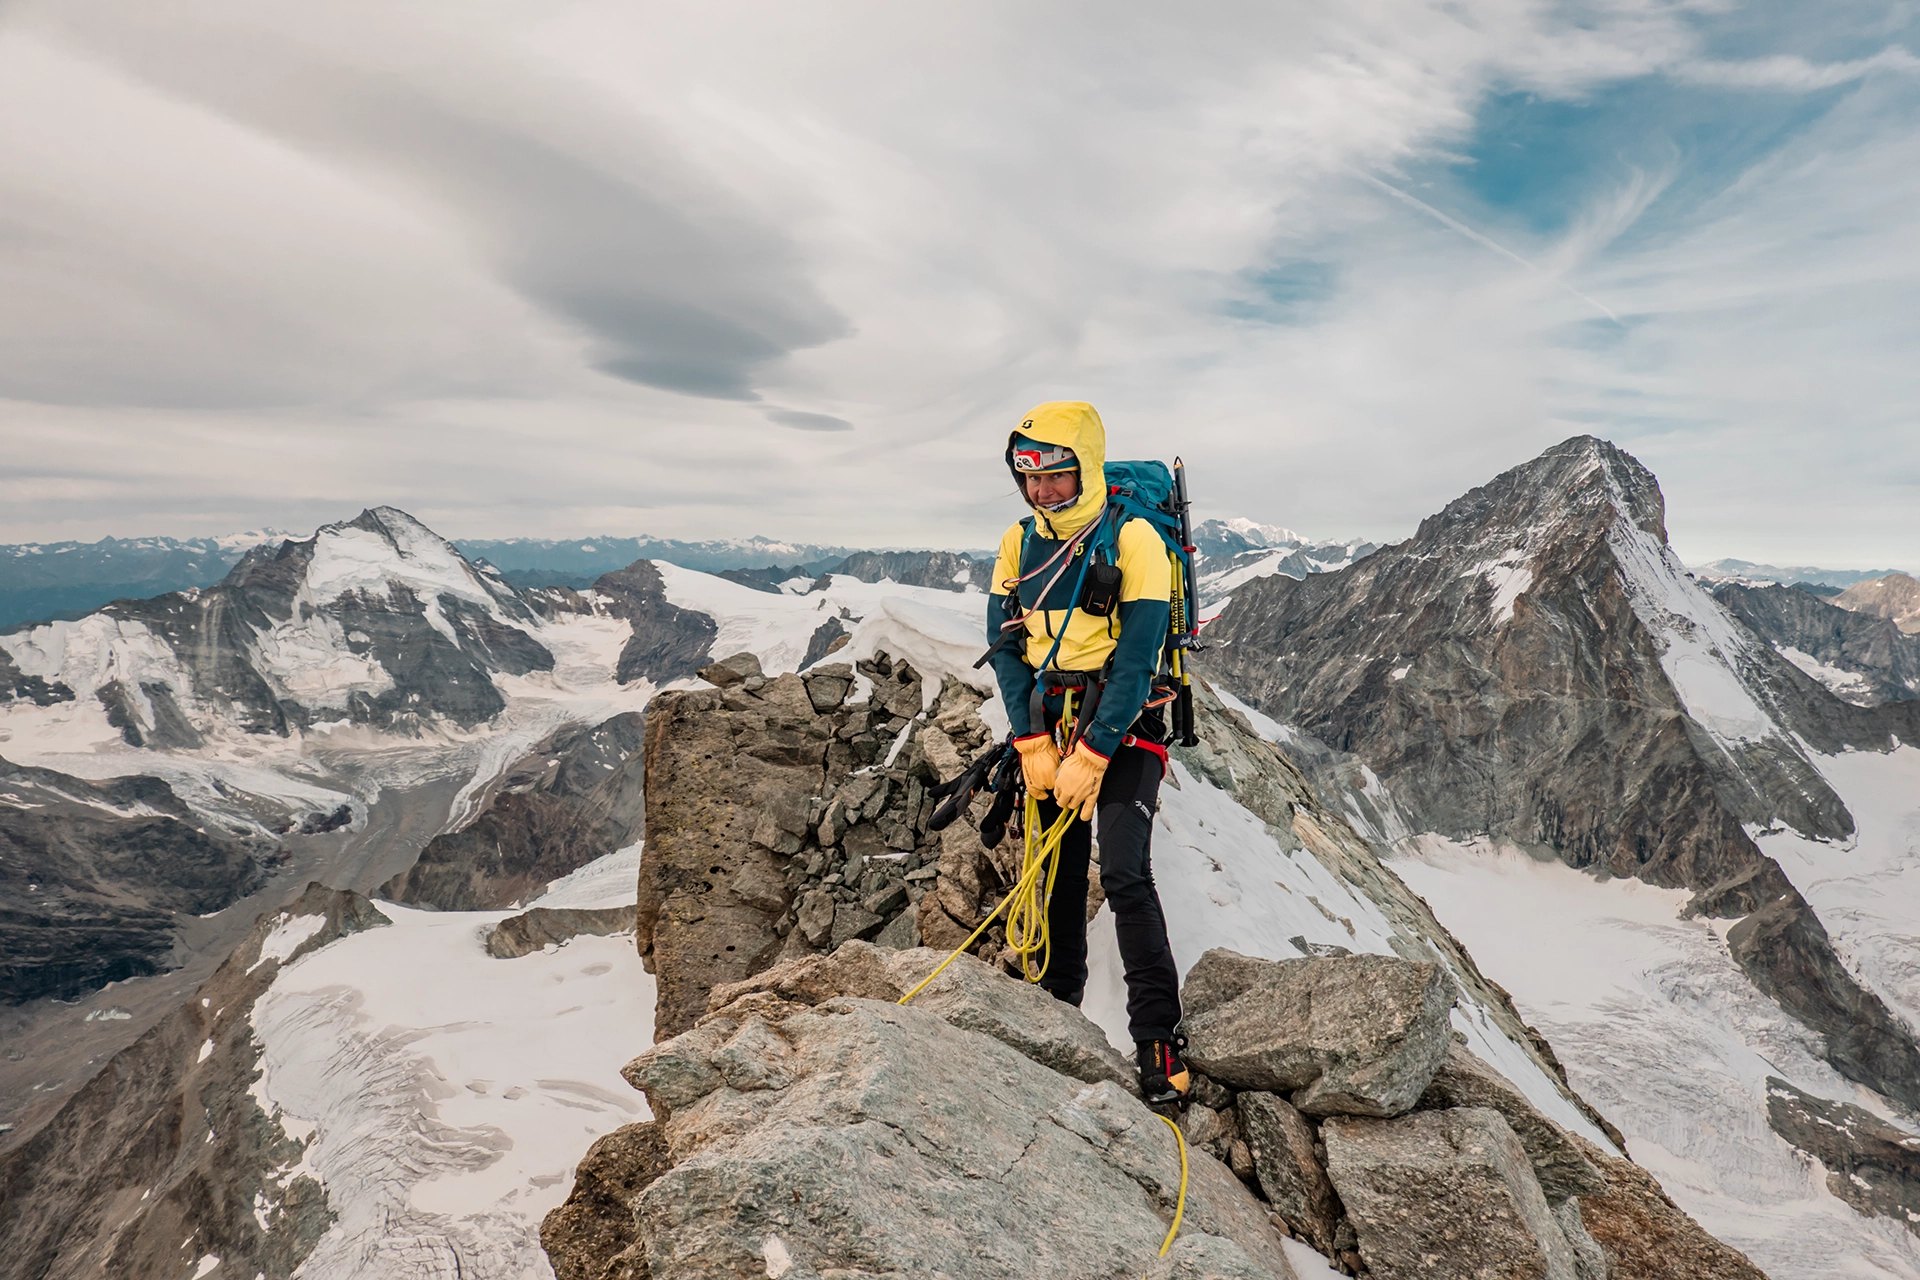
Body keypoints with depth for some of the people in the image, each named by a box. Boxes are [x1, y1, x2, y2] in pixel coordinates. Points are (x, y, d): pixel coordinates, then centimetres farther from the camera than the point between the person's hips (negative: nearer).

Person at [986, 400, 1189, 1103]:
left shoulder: (1133, 539, -13)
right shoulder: (1019, 542, 3)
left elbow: (1136, 661, -17)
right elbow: (1005, 647, 2)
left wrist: (1091, 756, -19)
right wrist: (1033, 745, -7)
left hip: (1123, 727, -4)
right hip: (1049, 727, 5)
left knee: (1124, 873, -16)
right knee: (1061, 877, 10)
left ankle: (1159, 1042, -4)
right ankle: (1057, 1009, 27)